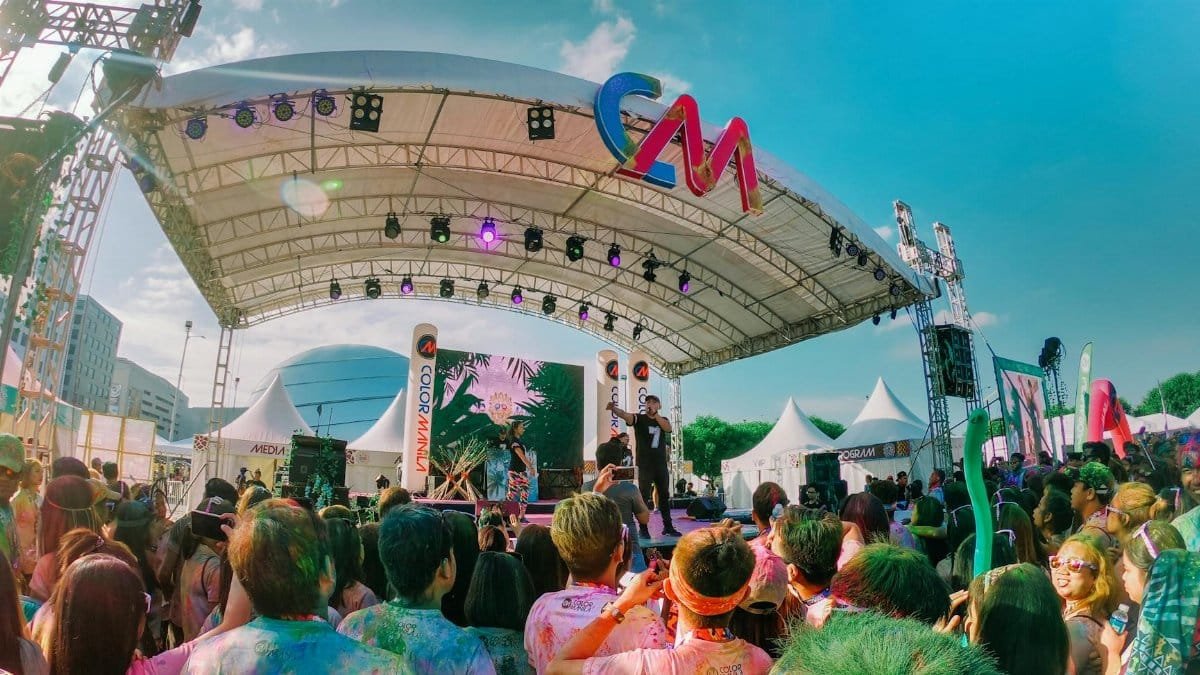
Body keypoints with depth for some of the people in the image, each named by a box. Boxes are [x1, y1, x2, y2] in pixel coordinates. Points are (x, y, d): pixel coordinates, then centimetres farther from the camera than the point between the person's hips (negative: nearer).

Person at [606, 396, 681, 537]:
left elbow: (668, 429, -12)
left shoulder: (663, 420, 11)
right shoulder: (639, 418, -2)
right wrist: (613, 409, -43)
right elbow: (624, 415, -22)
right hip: (644, 464, -4)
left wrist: (655, 414, -21)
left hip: (661, 464, 4)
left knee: (664, 495, 11)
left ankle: (668, 527, 22)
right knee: (644, 496, -5)